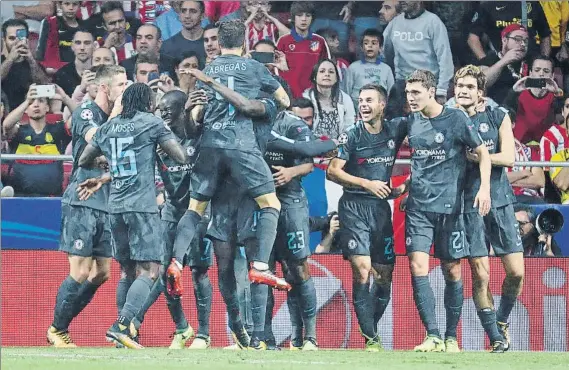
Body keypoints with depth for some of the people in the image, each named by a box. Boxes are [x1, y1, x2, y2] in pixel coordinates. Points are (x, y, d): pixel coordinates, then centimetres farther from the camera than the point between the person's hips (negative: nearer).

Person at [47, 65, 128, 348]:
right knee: (80, 272, -10)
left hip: (105, 205, 8)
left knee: (101, 274, 5)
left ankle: (61, 326, 16)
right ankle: (57, 330, 4)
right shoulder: (86, 112, -6)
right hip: (82, 202, -8)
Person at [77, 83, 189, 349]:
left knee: (127, 270, 14)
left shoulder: (108, 127, 14)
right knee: (149, 270, -8)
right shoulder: (152, 123, 0)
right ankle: (121, 325, -24)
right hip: (142, 206, -6)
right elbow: (181, 158, -3)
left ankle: (123, 330, 9)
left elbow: (84, 160, 23)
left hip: (115, 207, 6)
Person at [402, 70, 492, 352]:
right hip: (418, 206, 3)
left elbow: (482, 152, -2)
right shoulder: (411, 122, 7)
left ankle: (451, 337, 16)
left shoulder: (456, 119, -6)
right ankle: (433, 337, -14)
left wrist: (484, 187, -13)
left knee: (452, 271, 4)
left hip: (449, 206, -3)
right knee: (418, 266, -12)